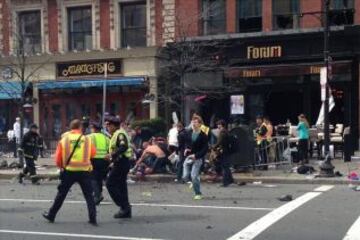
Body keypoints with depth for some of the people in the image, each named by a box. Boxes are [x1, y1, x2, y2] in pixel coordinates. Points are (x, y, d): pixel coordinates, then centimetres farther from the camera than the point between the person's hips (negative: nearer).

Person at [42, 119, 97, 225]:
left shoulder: (64, 140, 2)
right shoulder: (87, 139, 0)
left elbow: (58, 158, 3)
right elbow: (93, 153, 12)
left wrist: (62, 167, 21)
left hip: (69, 171, 1)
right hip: (84, 171, -1)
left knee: (61, 194, 15)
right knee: (89, 195, 7)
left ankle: (51, 215, 25)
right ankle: (93, 218, 0)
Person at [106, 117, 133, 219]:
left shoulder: (120, 134, -13)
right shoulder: (117, 134, 19)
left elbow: (124, 147, -28)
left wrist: (113, 154, -33)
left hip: (121, 162, -11)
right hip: (122, 162, 11)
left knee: (110, 184, -8)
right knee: (121, 185, 12)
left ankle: (124, 206, -9)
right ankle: (126, 211, 15)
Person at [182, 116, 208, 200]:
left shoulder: (203, 136, -9)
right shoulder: (189, 134, 5)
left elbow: (205, 149, -12)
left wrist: (196, 155, -21)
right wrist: (185, 149, -2)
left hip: (198, 159, -5)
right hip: (188, 158, 5)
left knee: (194, 176, -12)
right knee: (185, 177, -1)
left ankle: (198, 194, 5)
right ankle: (194, 182, 32)